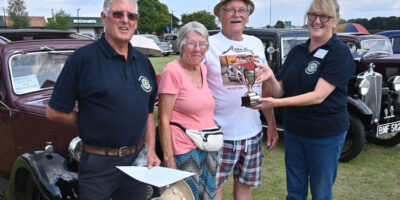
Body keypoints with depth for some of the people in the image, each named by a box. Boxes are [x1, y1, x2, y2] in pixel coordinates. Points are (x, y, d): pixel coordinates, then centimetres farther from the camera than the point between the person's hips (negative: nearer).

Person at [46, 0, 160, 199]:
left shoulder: (143, 62, 8)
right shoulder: (83, 57, -11)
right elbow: (55, 112, -9)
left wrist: (151, 151, 4)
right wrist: (92, 121, -3)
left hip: (137, 160, 5)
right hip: (98, 165, -5)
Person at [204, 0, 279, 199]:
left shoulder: (256, 44, 9)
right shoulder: (209, 45, -7)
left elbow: (265, 87, 14)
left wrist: (272, 125, 12)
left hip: (252, 133, 5)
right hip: (220, 135, -4)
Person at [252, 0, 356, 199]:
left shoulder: (340, 52, -12)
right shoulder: (297, 51, 6)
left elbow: (319, 95, -22)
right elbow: (280, 92, 4)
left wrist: (276, 103, -31)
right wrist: (270, 78, -18)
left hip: (326, 135, -5)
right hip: (293, 131, 5)